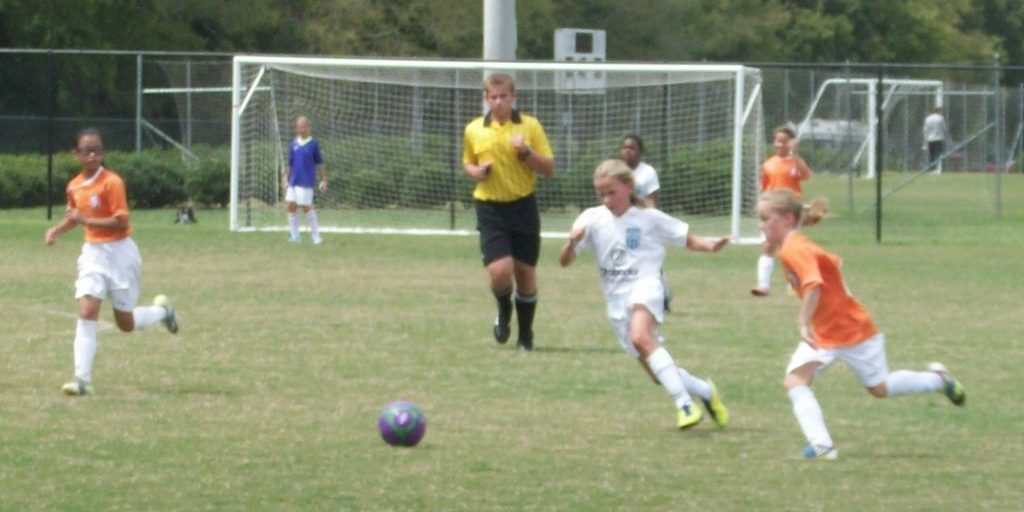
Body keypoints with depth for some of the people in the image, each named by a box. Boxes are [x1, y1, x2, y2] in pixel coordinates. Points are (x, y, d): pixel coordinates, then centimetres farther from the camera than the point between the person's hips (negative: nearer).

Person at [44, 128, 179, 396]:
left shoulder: (111, 182, -17)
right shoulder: (74, 186, 4)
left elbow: (121, 222, -22)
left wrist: (86, 221, -28)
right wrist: (57, 230, 5)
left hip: (119, 253, -5)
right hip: (93, 253, 5)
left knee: (125, 324, 7)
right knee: (86, 312, -13)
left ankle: (161, 310, 39)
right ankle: (82, 379, -15)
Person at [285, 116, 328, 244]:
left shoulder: (313, 144, -3)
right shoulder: (294, 143, 8)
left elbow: (319, 163, 3)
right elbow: (290, 164, 15)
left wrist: (323, 180, 3)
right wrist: (287, 180, 16)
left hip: (306, 182, -5)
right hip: (294, 181, 5)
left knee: (306, 207, -6)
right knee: (291, 206, 2)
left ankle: (316, 237, 3)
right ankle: (295, 236, 11)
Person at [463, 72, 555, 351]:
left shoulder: (530, 126, -1)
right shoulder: (474, 130, 3)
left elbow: (549, 169, 0)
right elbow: (468, 162, 20)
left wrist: (526, 152, -17)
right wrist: (475, 171, -4)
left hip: (523, 206, 0)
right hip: (490, 208, 0)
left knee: (525, 273, 5)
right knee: (500, 271, -16)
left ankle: (525, 334, 24)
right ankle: (504, 310, 18)